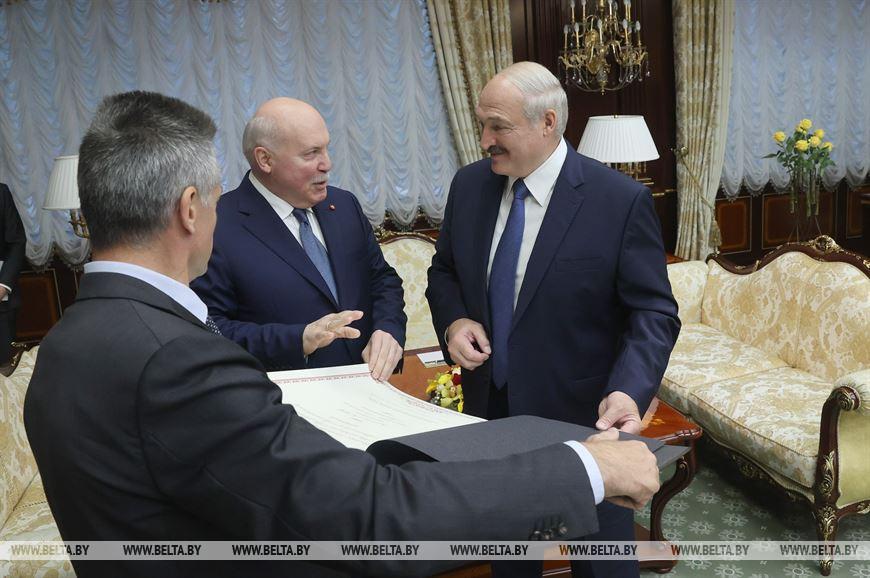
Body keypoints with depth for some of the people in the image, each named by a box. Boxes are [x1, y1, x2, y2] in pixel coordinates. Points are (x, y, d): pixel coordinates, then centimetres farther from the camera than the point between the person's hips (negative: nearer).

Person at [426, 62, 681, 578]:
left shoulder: (622, 200, -17)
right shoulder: (469, 185, -2)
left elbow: (653, 312, -15)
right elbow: (444, 270, 10)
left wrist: (629, 390, -31)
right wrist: (454, 322, -11)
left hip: (581, 414, -4)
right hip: (490, 406, 5)